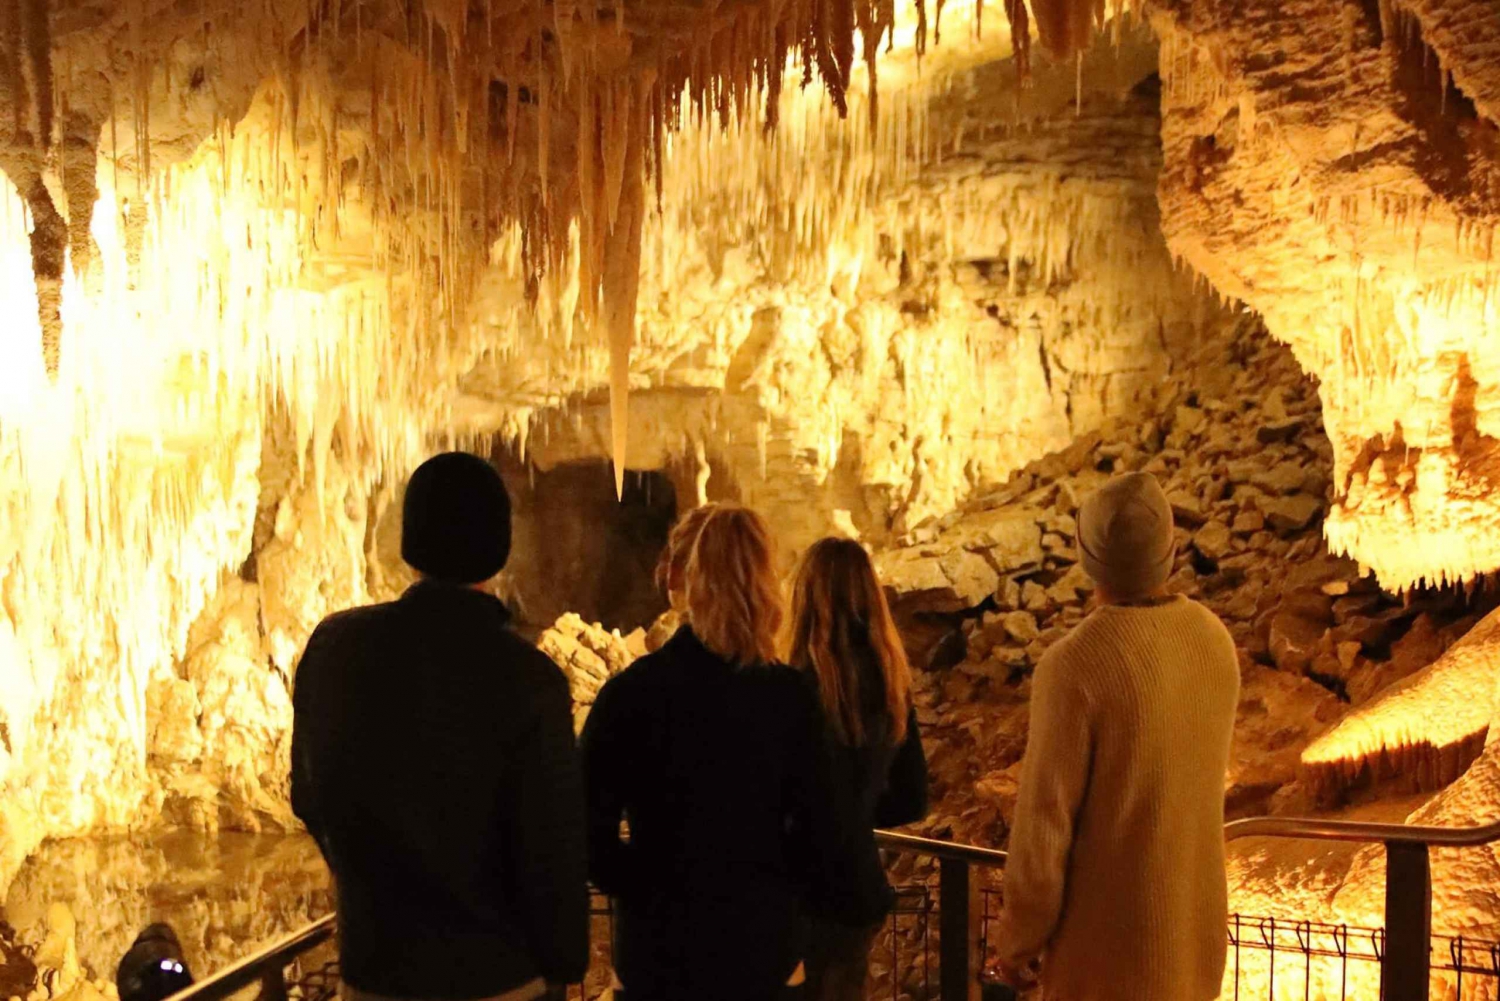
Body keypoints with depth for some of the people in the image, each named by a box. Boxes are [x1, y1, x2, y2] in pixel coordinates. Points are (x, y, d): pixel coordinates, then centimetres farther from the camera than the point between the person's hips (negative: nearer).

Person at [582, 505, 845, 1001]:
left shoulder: (631, 690, -13)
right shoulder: (792, 696, -9)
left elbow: (591, 830, -12)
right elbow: (817, 836, -5)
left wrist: (644, 889, 4)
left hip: (659, 951, -1)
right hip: (764, 950, 1)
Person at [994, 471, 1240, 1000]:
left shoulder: (1073, 665, -28)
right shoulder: (1214, 640, -4)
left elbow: (1043, 821, -22)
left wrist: (1018, 936, -8)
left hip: (1109, 920, -7)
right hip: (1191, 909, 7)